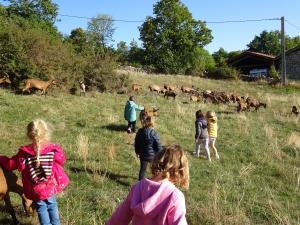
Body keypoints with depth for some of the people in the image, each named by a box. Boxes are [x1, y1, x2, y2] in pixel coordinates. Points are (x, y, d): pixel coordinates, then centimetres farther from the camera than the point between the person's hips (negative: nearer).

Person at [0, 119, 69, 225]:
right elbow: (61, 159, 1)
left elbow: (11, 164, -5)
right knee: (52, 205, 22)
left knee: (41, 208, 15)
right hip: (51, 185, 2)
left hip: (36, 189, -1)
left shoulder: (24, 152, -15)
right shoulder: (53, 149, -14)